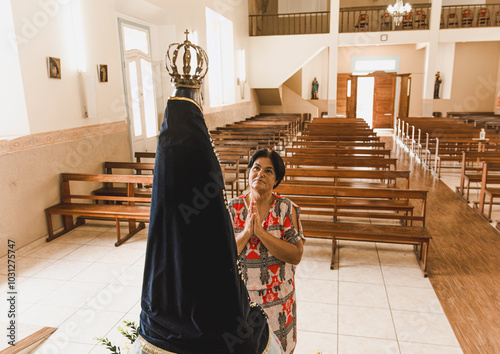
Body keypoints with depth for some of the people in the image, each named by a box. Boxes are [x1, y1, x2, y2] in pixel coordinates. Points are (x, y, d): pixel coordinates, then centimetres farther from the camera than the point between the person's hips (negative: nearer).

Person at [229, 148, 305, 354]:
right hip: (240, 297, 1)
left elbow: (296, 256, -18)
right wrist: (246, 232, -24)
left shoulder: (287, 209, -11)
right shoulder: (233, 208, -7)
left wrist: (260, 232, -26)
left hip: (277, 299, -1)